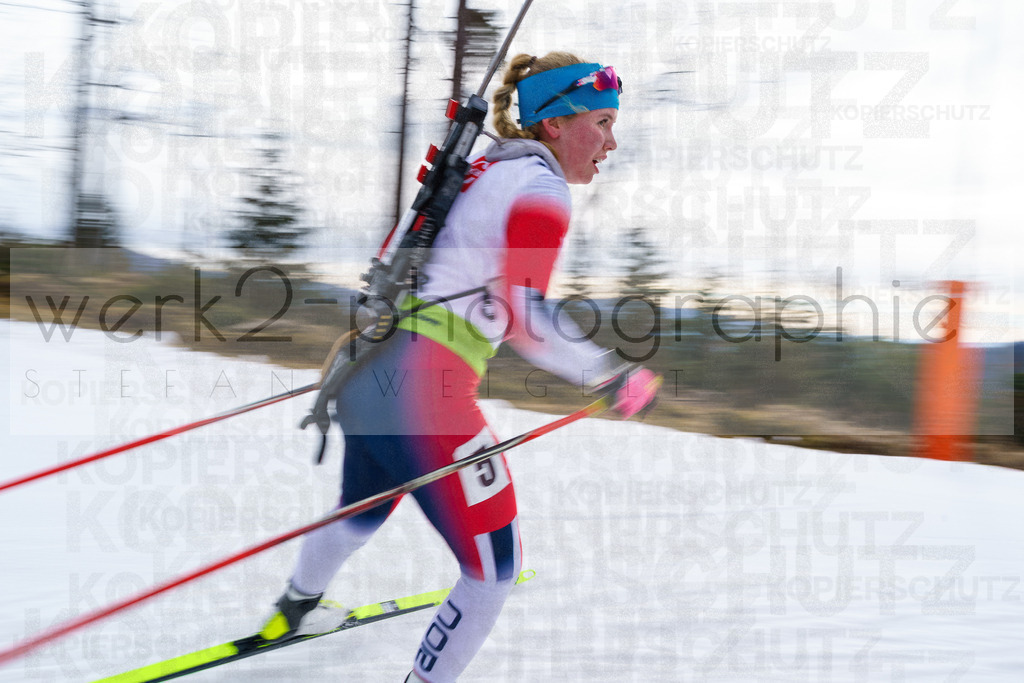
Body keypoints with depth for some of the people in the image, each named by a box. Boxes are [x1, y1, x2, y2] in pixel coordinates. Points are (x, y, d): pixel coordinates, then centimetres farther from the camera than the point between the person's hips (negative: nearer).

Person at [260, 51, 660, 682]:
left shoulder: (483, 169, 16)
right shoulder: (541, 186, -9)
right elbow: (524, 319, -17)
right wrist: (614, 377, -7)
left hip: (370, 373, 10)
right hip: (423, 390, -10)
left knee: (365, 509, 36)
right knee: (495, 568, 2)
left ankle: (294, 612, 58)